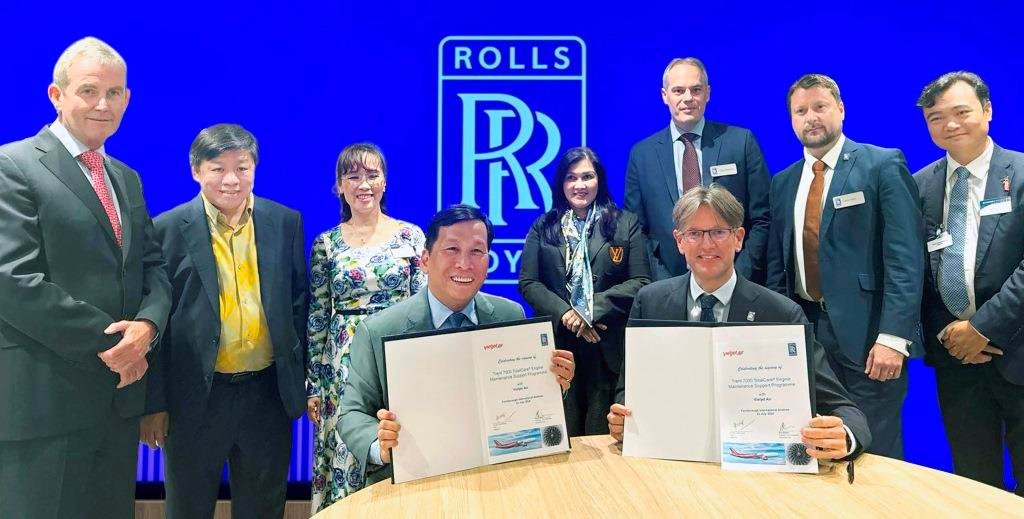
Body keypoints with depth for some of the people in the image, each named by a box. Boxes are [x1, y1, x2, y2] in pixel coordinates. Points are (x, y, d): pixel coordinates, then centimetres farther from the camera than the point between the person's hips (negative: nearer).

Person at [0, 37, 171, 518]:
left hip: (119, 390, 7)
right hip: (44, 400, -6)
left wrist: (146, 324, -10)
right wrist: (106, 339, -15)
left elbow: (152, 265, 10)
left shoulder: (127, 178, 14)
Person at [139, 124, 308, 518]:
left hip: (269, 393, 2)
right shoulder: (169, 230, -6)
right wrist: (154, 403, -3)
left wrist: (302, 381, 5)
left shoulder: (286, 223, 1)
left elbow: (298, 304, 6)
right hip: (195, 397, -1)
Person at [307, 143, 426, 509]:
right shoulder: (326, 243, 3)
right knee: (345, 449, 5)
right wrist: (312, 385, 4)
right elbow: (317, 318, 5)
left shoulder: (411, 235, 1)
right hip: (344, 366, 1)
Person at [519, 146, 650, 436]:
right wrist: (565, 314, -12)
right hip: (557, 345, 1)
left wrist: (591, 309, -12)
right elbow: (527, 283, 3)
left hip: (609, 348, -1)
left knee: (603, 439, 2)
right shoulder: (543, 227, 11)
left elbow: (641, 282, -1)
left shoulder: (626, 224, 7)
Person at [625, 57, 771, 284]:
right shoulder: (642, 154, 2)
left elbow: (762, 219, 0)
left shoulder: (741, 142, 0)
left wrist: (740, 276, -10)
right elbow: (637, 230, 4)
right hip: (669, 286, 1)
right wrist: (660, 283, -7)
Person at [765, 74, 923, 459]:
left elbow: (905, 257, -11)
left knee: (874, 452, 4)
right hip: (800, 331, 5)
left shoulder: (883, 165, -3)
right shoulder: (783, 182, 13)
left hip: (865, 334, -5)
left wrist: (893, 337, -18)